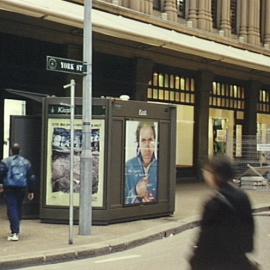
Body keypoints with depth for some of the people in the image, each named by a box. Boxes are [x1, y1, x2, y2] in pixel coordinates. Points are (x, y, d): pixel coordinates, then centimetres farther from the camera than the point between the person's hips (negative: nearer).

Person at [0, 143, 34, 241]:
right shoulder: (26, 162, 9)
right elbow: (30, 177, 10)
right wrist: (30, 191, 15)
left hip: (9, 189, -4)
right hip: (22, 188, 4)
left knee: (12, 209, -5)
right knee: (18, 208, 17)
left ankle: (15, 232, -15)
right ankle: (16, 230, 26)